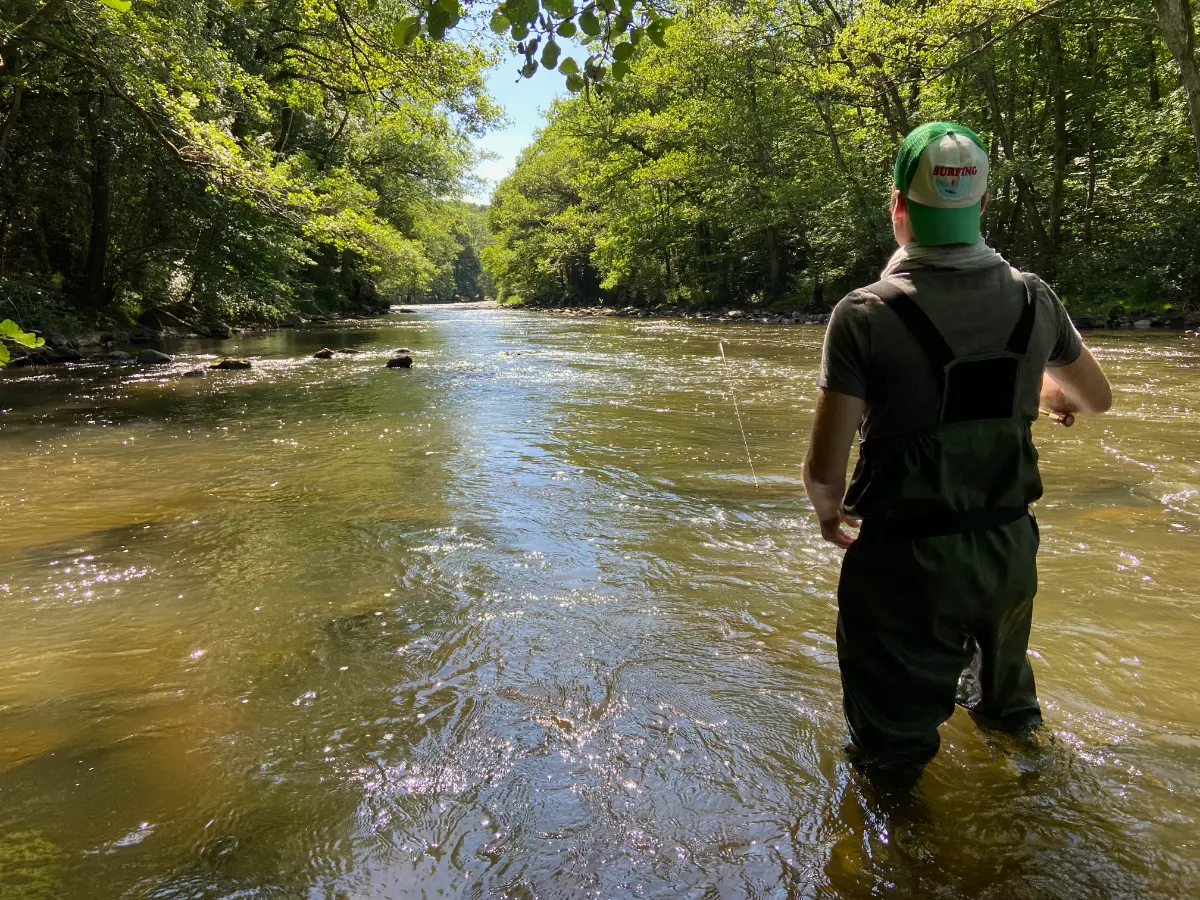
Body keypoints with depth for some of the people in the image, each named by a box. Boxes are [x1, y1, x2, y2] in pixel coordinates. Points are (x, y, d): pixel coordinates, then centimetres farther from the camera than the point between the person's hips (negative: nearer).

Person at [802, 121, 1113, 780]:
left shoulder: (866, 314, -20)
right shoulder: (1034, 299, -4)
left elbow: (824, 468, -21)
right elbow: (1097, 399, 15)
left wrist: (828, 510, 3)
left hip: (906, 560, -5)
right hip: (1011, 548, 6)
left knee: (894, 741, 16)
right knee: (1006, 696, 36)